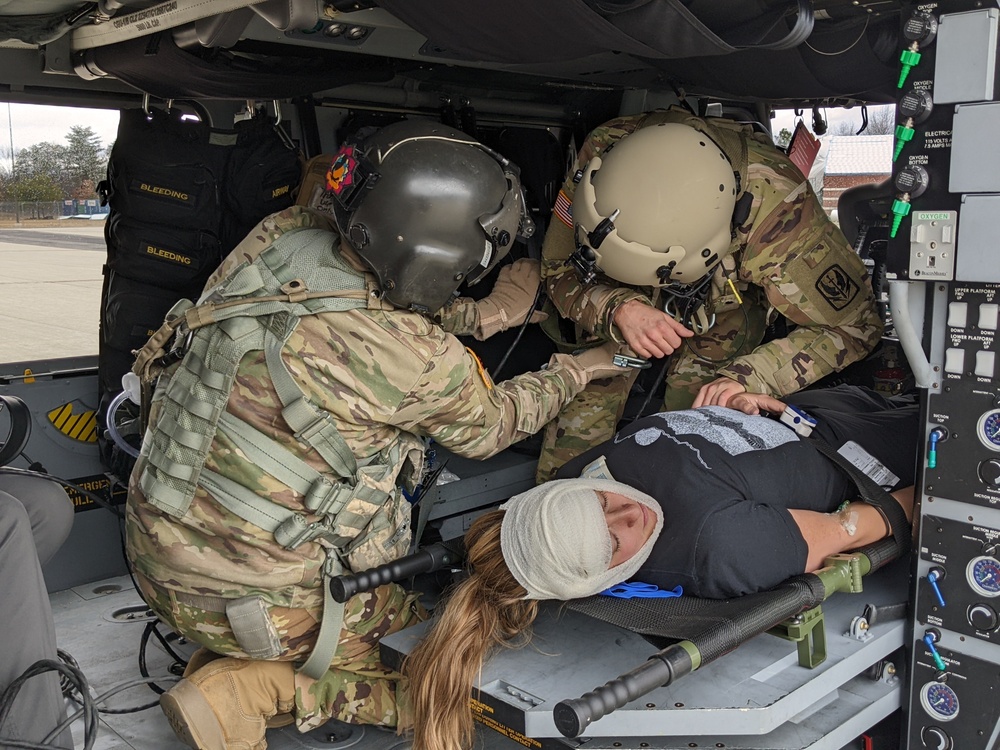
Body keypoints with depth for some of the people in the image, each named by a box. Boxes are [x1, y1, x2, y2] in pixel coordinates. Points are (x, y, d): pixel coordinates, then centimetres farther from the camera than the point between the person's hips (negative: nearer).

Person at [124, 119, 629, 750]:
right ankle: (251, 688, 0)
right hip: (245, 595, -7)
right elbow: (489, 426, -2)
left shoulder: (280, 237, -10)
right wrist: (576, 371, 12)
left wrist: (477, 317, 7)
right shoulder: (421, 364, -25)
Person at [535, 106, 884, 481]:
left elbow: (851, 324, -26)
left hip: (723, 308, -1)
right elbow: (558, 268, -20)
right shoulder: (602, 150, -33)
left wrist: (747, 377, -38)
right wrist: (619, 310, -41)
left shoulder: (775, 201, -38)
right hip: (618, 301, 2)